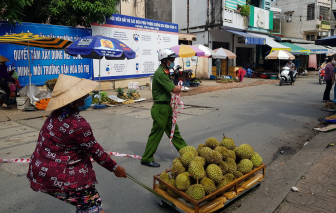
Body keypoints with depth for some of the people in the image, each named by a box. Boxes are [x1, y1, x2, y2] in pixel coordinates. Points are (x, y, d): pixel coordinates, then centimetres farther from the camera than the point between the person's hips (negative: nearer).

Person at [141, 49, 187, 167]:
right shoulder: (160, 73, -19)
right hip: (160, 108, -10)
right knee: (156, 134, 0)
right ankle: (146, 159, 13)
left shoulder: (164, 72, 14)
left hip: (166, 107, 10)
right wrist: (179, 88, -1)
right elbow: (174, 89, -22)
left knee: (174, 131, 18)